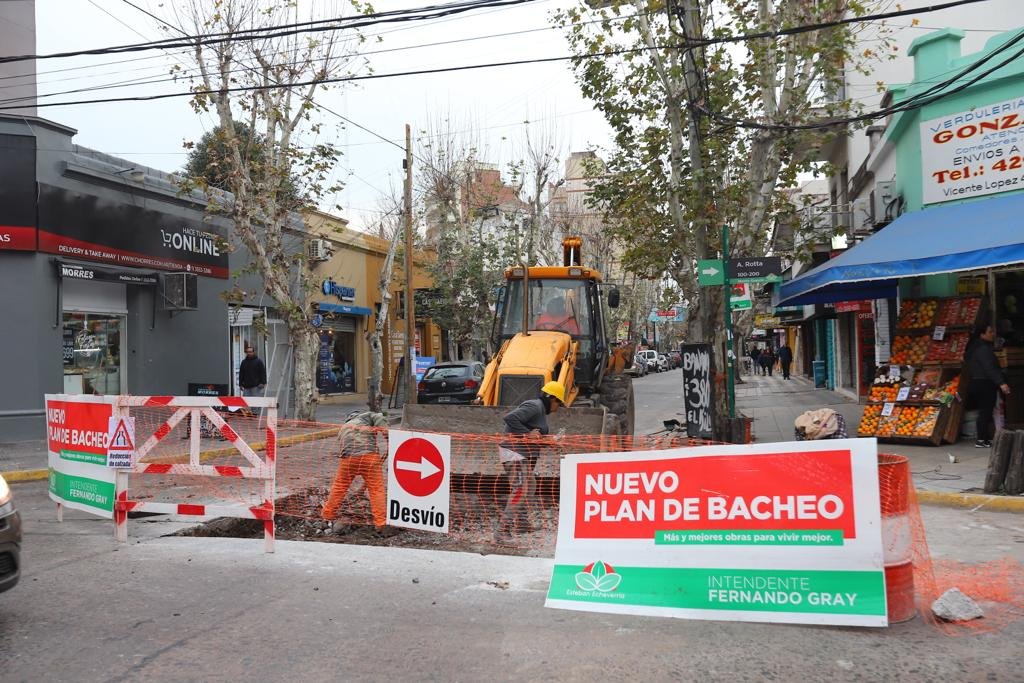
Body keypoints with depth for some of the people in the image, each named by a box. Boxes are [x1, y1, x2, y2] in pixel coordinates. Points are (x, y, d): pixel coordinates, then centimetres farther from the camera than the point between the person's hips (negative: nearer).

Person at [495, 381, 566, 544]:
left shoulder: (541, 410, 18)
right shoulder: (534, 406, -15)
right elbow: (510, 418, -27)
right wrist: (527, 434, -24)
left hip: (523, 454, 11)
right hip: (513, 452, -11)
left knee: (530, 485, 24)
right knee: (520, 489, -18)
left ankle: (521, 522, 38)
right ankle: (502, 530, -19)